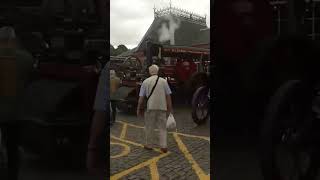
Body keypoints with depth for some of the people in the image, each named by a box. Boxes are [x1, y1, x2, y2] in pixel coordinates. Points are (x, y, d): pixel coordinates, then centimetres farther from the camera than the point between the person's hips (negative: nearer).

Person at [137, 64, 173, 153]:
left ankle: (149, 145, 20)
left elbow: (141, 97, 2)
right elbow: (168, 96, 4)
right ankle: (163, 146, 2)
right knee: (162, 127, 7)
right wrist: (169, 108, 12)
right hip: (162, 107, 1)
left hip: (150, 107, -1)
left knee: (149, 127, 11)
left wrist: (139, 109, 11)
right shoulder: (163, 81, 4)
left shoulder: (145, 82, 2)